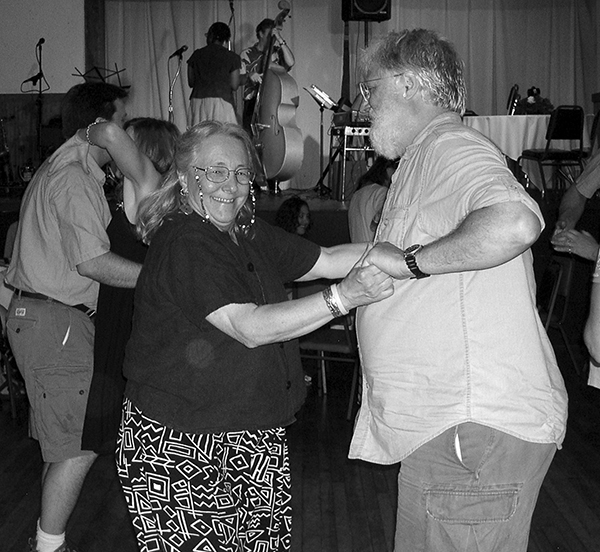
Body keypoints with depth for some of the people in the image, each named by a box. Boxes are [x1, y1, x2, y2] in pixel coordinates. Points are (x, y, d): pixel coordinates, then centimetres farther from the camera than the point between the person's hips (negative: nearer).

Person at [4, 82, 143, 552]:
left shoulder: (54, 171, 20)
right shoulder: (76, 178, -15)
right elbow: (93, 261, -24)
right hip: (56, 323, -11)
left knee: (63, 444, 16)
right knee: (79, 446, -5)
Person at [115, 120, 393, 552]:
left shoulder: (250, 233, 9)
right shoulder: (182, 243, -16)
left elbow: (327, 260, 6)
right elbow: (251, 328, -25)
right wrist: (341, 298, -32)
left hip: (256, 436, 7)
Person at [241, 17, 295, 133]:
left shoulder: (277, 52, 9)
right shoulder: (247, 54, 6)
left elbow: (290, 63, -11)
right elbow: (238, 79, 0)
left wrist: (280, 40, -14)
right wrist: (249, 75, -21)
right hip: (253, 105, 0)